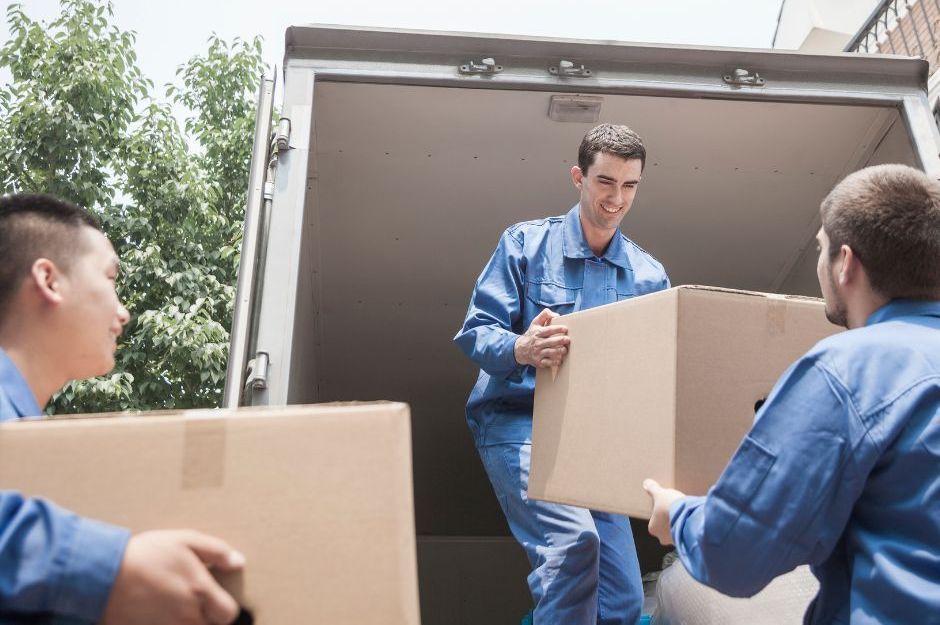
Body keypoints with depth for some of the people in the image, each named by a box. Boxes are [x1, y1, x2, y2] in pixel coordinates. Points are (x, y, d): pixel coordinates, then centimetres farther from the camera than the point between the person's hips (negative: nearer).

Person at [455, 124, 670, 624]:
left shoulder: (648, 274, 10)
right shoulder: (525, 243, -1)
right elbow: (475, 332, -8)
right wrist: (521, 349, -30)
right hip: (518, 420, -4)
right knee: (573, 539, -30)